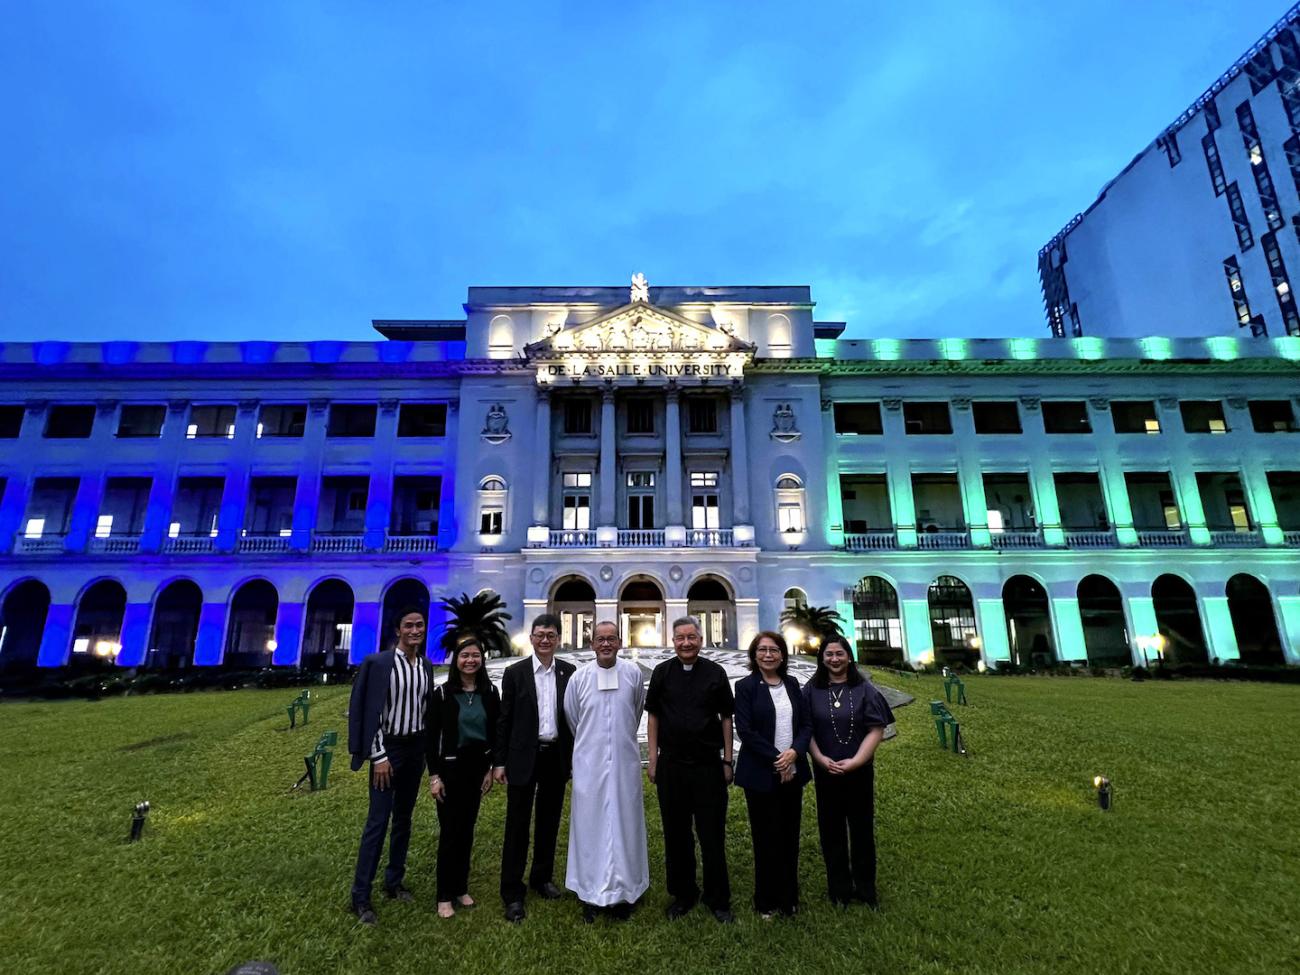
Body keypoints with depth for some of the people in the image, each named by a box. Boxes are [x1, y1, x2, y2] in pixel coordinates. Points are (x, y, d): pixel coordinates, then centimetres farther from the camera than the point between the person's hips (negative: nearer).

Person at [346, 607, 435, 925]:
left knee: (404, 819, 15)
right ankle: (361, 896, 13)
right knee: (378, 822, -1)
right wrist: (379, 756, -14)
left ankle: (394, 881, 30)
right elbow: (371, 713, -13)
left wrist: (428, 749, 7)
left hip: (416, 747, 5)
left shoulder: (426, 666, 2)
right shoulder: (379, 663, -14)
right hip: (388, 747, -5)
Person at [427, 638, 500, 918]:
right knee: (449, 831, 4)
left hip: (478, 767, 3)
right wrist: (434, 775, -9)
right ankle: (445, 895, 20)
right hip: (450, 767, -3)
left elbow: (495, 732, 4)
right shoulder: (442, 692, -10)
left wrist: (491, 768, 2)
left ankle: (461, 888, 29)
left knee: (467, 829, 13)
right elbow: (431, 735, -7)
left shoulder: (489, 692, -2)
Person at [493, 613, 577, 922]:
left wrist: (575, 757, 4)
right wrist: (499, 762, -3)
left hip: (557, 757, 3)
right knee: (517, 825, 6)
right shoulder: (515, 673, -6)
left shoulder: (569, 672, -1)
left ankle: (542, 878, 35)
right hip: (523, 758, -2)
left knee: (549, 822, 16)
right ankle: (512, 893, 20)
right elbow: (504, 720, -3)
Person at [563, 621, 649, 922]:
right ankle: (591, 893, 21)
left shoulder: (633, 673, -5)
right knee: (590, 825, 7)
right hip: (589, 763, 0)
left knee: (624, 824, 8)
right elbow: (571, 718, 10)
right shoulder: (579, 677, -6)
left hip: (625, 762, 1)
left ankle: (621, 892, 22)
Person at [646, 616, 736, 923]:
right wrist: (653, 759, 2)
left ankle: (718, 899, 25)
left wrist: (727, 761, 2)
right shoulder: (662, 672, -1)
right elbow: (653, 716, 5)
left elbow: (726, 718, 3)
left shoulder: (715, 673, -3)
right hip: (671, 766, 1)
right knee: (676, 835, 13)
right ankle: (682, 894, 31)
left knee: (713, 836, 7)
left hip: (709, 765, -1)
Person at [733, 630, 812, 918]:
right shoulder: (746, 686, -8)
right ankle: (767, 902, 26)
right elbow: (745, 731, -13)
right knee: (766, 838, 7)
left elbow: (806, 723, 5)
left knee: (790, 836, 12)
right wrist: (776, 759, -15)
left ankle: (789, 898, 31)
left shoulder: (792, 684, 5)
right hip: (761, 775, -4)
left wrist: (794, 752, -12)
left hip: (792, 772, 4)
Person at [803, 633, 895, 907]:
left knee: (862, 829, 11)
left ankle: (866, 889, 30)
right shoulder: (811, 690, -2)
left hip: (859, 771, 0)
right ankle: (839, 889, 27)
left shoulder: (865, 689, -3)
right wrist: (820, 758, -14)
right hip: (825, 771, 1)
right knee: (831, 830, 10)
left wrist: (855, 761, -15)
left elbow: (876, 730, -7)